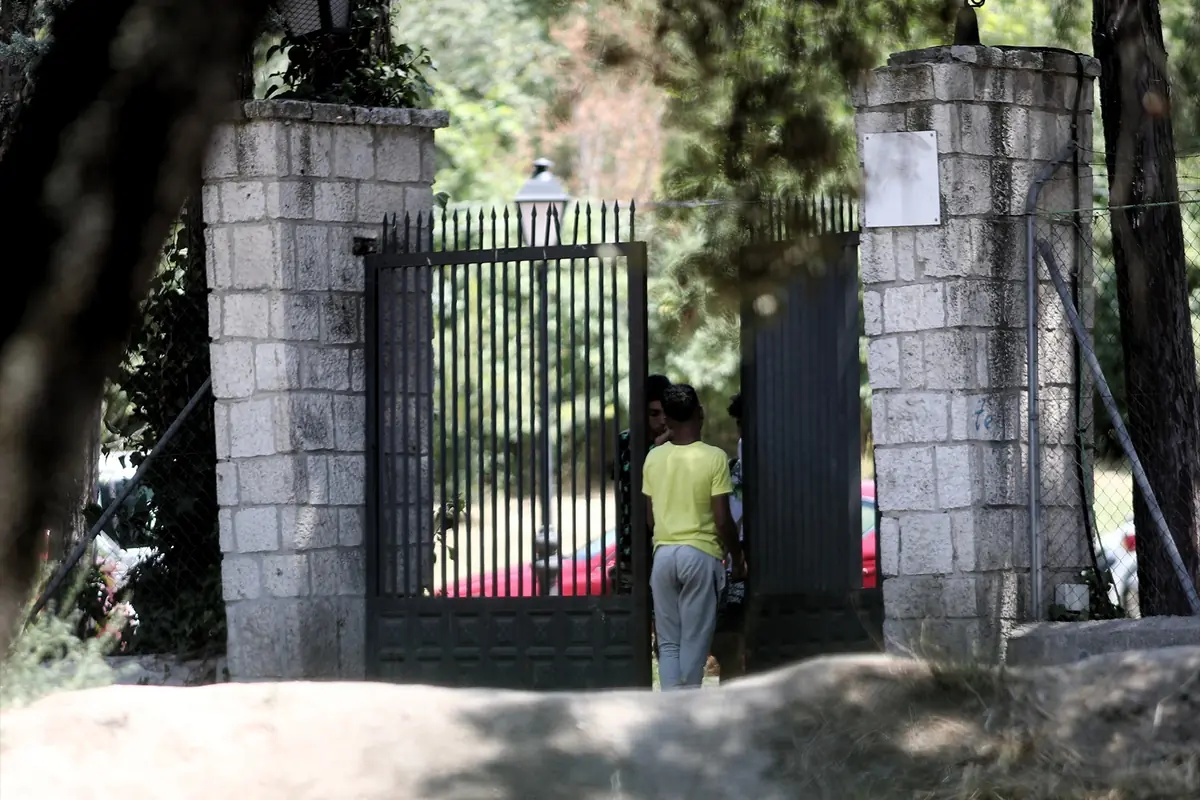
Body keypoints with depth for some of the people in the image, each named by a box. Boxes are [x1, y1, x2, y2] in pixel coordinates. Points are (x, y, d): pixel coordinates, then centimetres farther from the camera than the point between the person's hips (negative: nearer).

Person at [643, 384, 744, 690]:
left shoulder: (654, 458, 2)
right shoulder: (714, 458, -10)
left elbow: (650, 517, 8)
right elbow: (722, 520, -10)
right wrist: (737, 558, 3)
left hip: (664, 554, 3)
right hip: (701, 554, -3)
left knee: (668, 642, 6)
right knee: (695, 640, 2)